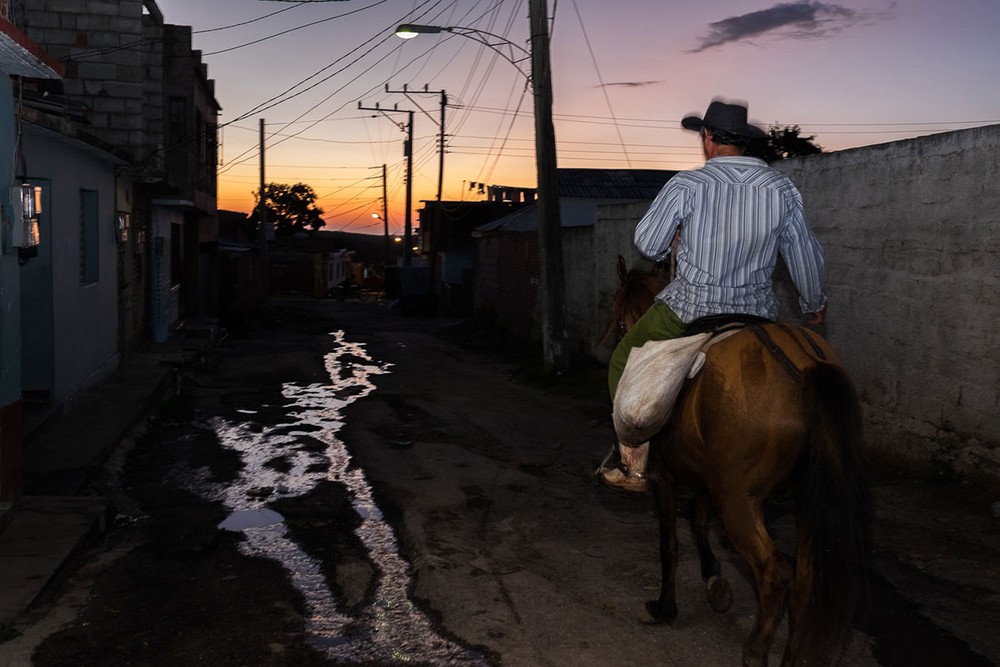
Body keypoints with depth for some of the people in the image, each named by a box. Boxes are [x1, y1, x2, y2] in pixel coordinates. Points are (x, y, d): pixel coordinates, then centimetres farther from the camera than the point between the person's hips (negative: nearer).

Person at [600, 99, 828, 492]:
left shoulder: (687, 184, -12)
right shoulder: (782, 188, -1)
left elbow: (647, 244, -6)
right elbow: (805, 255, 8)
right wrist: (815, 304, 25)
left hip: (689, 309, -3)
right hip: (758, 312, 4)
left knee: (624, 364, 16)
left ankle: (636, 465, 15)